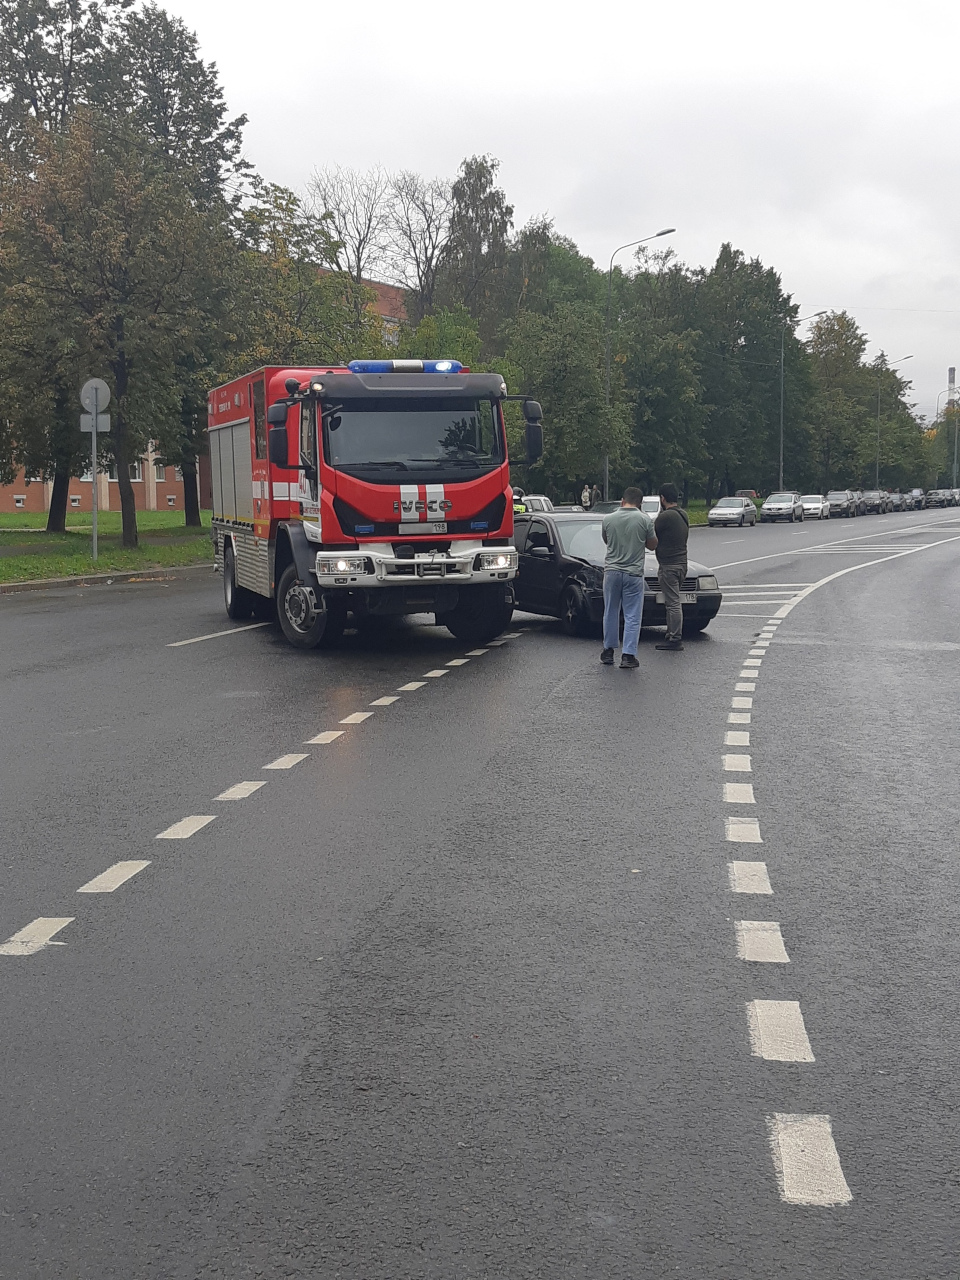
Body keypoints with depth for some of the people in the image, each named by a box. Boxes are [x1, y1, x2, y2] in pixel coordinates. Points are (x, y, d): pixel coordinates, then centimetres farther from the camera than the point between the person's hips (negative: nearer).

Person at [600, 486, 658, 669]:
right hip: (634, 573, -2)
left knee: (610, 613, 16)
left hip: (611, 571, 2)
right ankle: (628, 655, -2)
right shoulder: (645, 520, -6)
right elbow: (653, 545, 6)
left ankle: (608, 651, 23)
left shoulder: (608, 519, 0)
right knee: (632, 616, 2)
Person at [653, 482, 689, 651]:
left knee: (673, 603, -7)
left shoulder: (666, 516, -17)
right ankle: (672, 635, 21)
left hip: (669, 565, -9)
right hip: (681, 562, 9)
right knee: (673, 602, 16)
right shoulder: (683, 515, 11)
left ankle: (675, 639, -5)